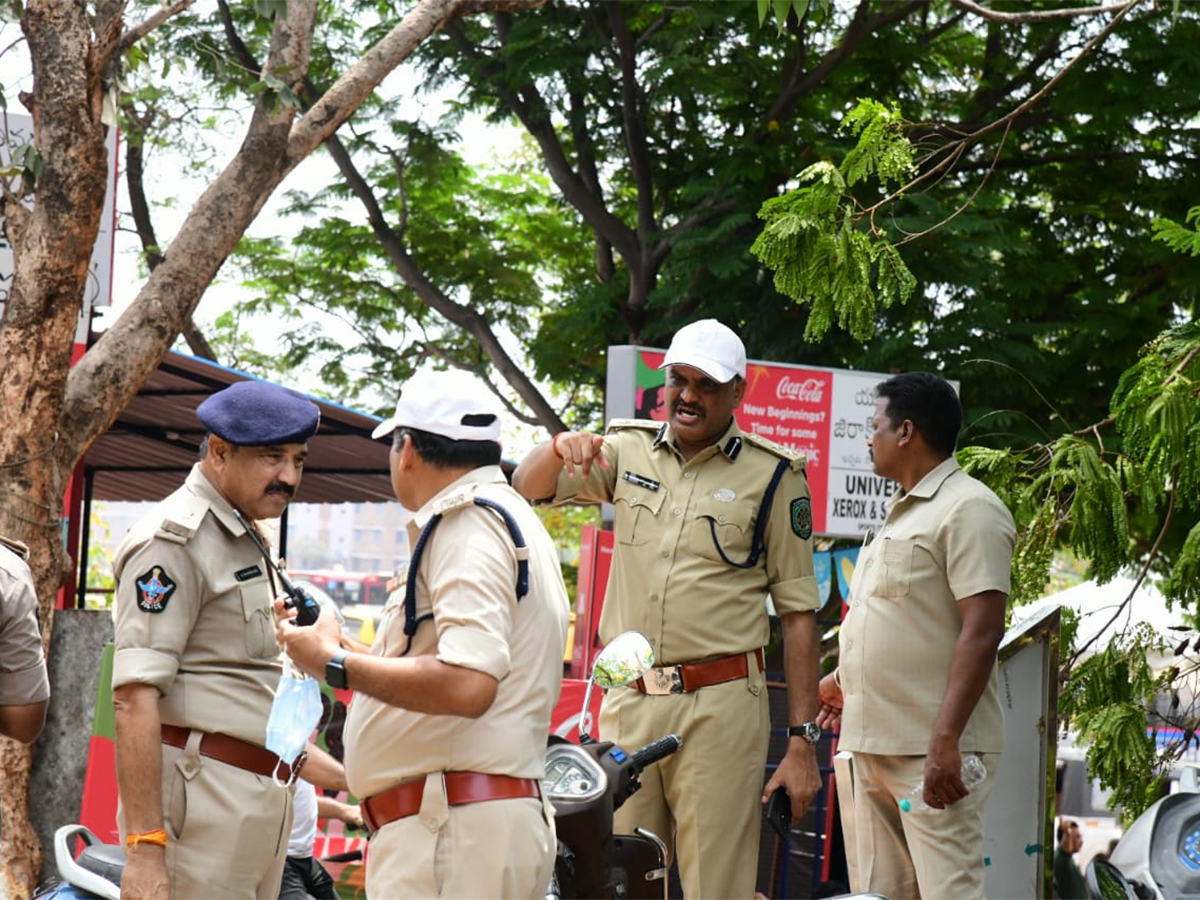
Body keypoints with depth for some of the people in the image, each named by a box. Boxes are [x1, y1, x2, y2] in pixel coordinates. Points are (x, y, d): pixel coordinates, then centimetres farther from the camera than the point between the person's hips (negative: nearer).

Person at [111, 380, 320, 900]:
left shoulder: (247, 540, 21)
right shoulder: (175, 540, -9)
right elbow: (135, 696, -18)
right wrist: (145, 848, -25)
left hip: (261, 798, 9)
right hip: (202, 800, -9)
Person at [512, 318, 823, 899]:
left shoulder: (772, 475, 1)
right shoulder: (628, 450, 12)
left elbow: (798, 612, -1)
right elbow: (529, 489, 9)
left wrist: (802, 740, -7)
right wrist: (561, 446, -15)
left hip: (718, 708, -4)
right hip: (627, 703, 4)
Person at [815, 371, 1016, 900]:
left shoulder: (968, 509, -9)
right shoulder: (903, 513, 22)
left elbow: (981, 632, -18)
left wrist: (945, 742, -24)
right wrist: (841, 679, 28)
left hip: (931, 752, -10)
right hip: (871, 745, 10)